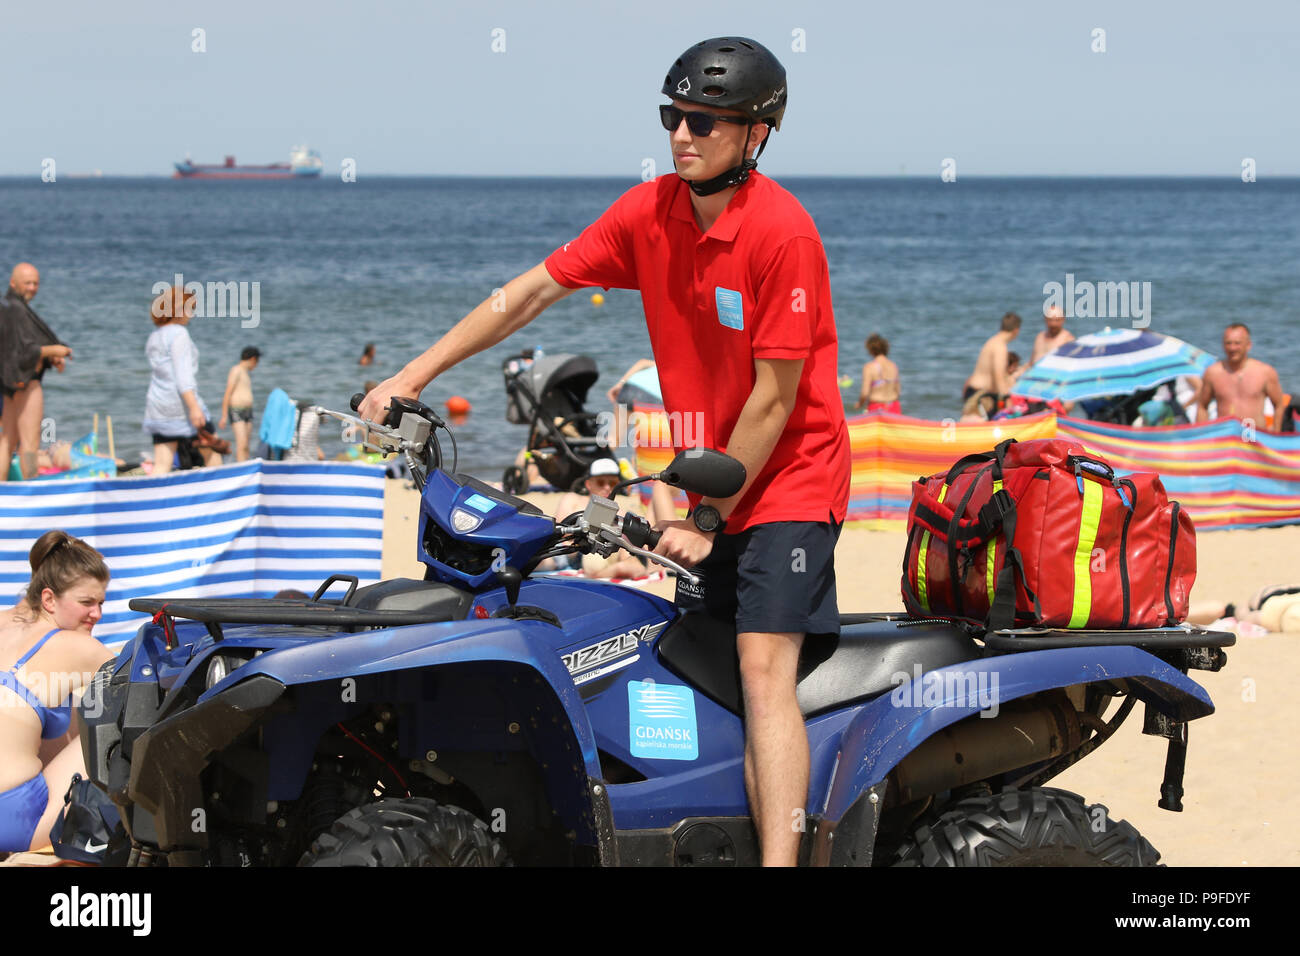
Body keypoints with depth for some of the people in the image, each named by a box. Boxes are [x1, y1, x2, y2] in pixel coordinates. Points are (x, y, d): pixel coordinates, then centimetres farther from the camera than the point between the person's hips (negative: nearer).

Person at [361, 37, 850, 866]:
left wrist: (708, 517, -13)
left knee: (764, 668, -19)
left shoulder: (780, 231, -18)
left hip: (789, 482, -7)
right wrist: (413, 377, 4)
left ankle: (779, 860, -26)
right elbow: (533, 292, 7)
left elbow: (774, 398, -16)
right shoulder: (652, 212, 2)